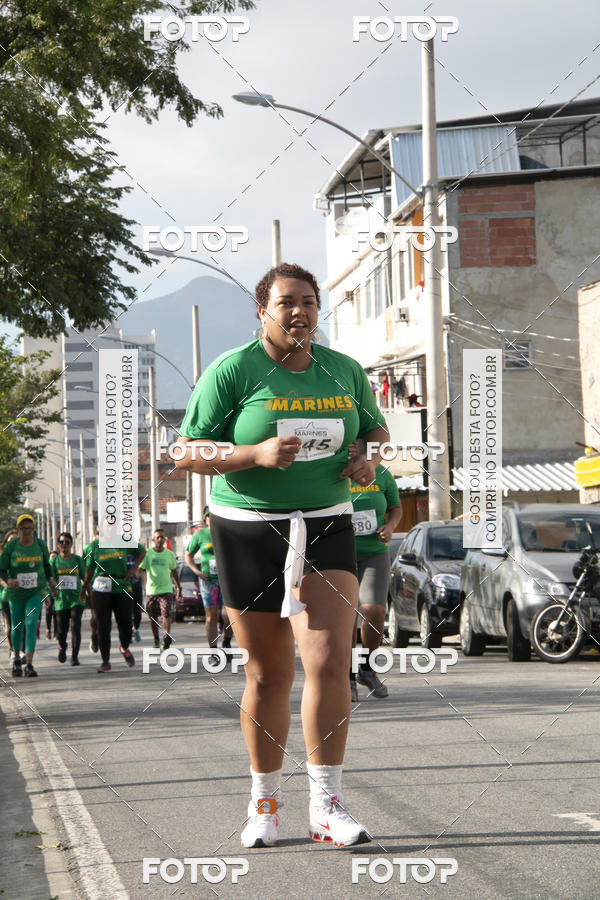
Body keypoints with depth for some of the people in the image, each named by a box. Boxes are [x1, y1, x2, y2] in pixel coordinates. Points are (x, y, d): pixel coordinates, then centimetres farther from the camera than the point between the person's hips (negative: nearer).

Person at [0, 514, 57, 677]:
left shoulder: (41, 545, -3)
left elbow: (46, 564, 16)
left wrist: (50, 580, 5)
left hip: (36, 592, 0)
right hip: (16, 592, 0)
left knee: (31, 623, -17)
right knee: (17, 626, 12)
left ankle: (29, 665, -22)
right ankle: (16, 659, 38)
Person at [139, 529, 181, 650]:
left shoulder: (170, 555, 7)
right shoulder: (147, 553, 1)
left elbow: (174, 571, 20)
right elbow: (140, 568, -7)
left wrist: (179, 587, 25)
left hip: (166, 590, 0)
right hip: (151, 590, 0)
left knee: (166, 614, -18)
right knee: (153, 617, 9)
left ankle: (167, 636, -31)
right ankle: (156, 639, 26)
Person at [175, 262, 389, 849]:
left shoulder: (344, 371, 7)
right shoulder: (231, 372, -6)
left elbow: (376, 429, 24)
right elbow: (188, 453, -7)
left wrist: (370, 458, 0)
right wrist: (258, 453, -22)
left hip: (325, 530, 2)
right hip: (248, 531, -2)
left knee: (330, 660, -14)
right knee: (268, 676, 4)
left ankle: (326, 805, -9)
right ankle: (264, 804, 21)